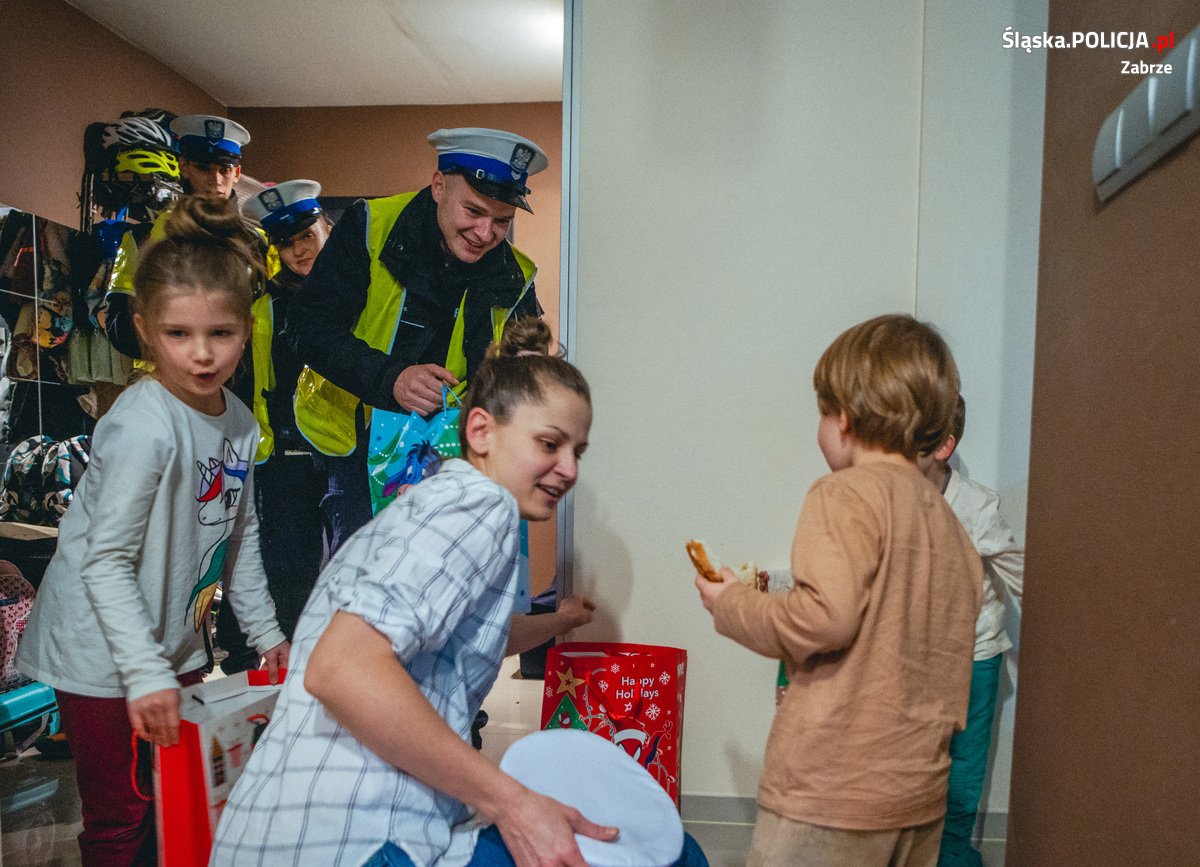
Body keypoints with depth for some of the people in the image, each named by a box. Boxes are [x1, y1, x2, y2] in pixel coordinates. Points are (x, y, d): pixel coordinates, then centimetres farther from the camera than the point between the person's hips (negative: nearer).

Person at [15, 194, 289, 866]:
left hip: (177, 645, 7)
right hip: (104, 657, -7)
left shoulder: (239, 422, -2)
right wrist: (146, 673, -25)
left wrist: (266, 631, 10)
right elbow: (106, 561, -23)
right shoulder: (142, 425, -25)